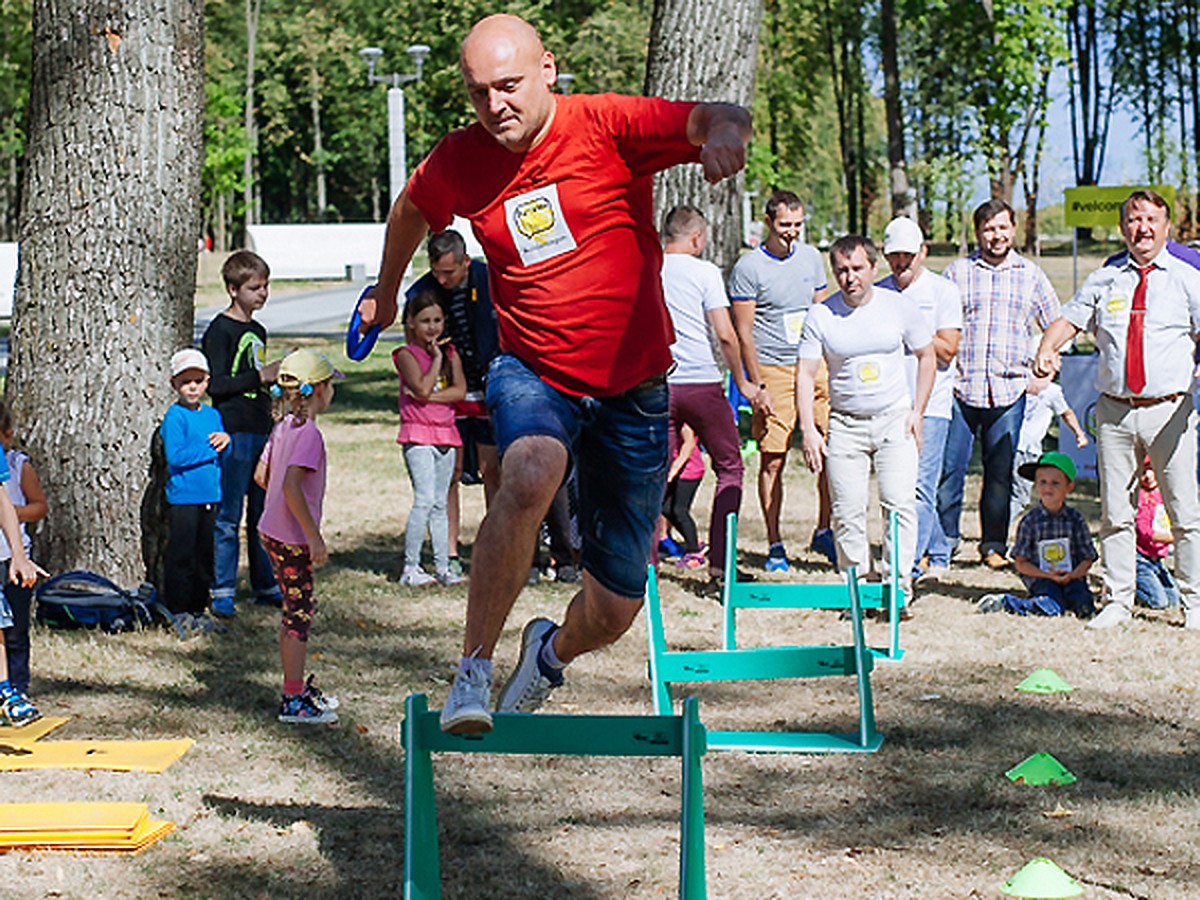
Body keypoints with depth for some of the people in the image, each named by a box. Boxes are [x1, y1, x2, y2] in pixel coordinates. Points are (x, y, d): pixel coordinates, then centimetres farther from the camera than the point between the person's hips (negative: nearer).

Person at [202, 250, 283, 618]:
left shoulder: (258, 332, 18)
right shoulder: (220, 331, -7)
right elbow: (216, 384, -15)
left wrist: (277, 377, 14)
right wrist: (259, 377, -16)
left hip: (261, 431, 8)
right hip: (234, 434, -8)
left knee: (263, 513, 11)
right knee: (229, 516, -6)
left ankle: (266, 585, 19)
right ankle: (222, 591, -2)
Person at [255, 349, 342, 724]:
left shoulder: (283, 427, 8)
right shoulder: (309, 434, -19)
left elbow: (261, 475, 17)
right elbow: (291, 486, -28)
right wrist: (315, 537, -25)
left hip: (273, 532, 9)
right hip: (292, 538, -9)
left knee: (296, 611, 18)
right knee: (299, 615, -2)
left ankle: (298, 687, 29)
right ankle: (293, 701, 2)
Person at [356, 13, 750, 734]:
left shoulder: (604, 125, -12)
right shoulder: (460, 162, -3)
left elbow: (720, 119, -27)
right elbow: (410, 211, 21)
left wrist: (725, 132, -51)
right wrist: (386, 292, 34)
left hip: (632, 387, 0)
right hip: (533, 375, 0)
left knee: (613, 612, 5)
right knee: (532, 473, -38)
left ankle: (551, 652, 42)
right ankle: (474, 671, -28)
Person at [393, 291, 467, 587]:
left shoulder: (450, 353, 11)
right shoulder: (407, 354, -3)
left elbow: (460, 390, -2)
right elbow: (422, 388, -17)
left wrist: (429, 396, -13)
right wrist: (436, 358, -9)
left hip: (446, 434, 5)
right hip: (418, 434, -5)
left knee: (440, 504, 8)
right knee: (425, 499, -14)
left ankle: (443, 567, 11)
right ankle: (410, 568, -10)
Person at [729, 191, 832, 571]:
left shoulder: (811, 257, 11)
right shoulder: (748, 268, -5)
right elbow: (743, 333, -5)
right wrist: (756, 387, -10)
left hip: (815, 365, 4)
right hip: (773, 369, -4)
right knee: (772, 461, -3)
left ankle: (824, 531, 11)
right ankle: (774, 545, 5)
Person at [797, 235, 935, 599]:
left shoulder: (900, 307, 0)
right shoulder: (820, 316, -2)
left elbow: (927, 357, 11)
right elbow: (805, 374, 0)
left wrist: (917, 412, 4)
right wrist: (808, 430, -9)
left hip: (895, 420, 0)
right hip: (845, 425, 0)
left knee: (900, 504, -11)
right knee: (847, 513, -2)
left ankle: (897, 583, -5)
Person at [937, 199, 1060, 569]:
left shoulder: (1031, 275, 10)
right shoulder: (957, 272, 6)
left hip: (1009, 390, 1)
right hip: (961, 386, -1)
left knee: (1001, 472, 5)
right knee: (948, 469, -2)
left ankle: (994, 545, 15)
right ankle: (941, 542, 9)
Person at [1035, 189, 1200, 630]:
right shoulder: (1104, 280, 12)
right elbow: (1068, 320, 10)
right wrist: (1046, 349, -12)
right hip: (1115, 410, 2)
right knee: (1116, 513, 5)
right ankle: (1118, 601, 14)